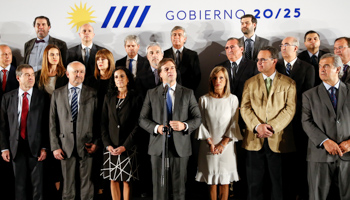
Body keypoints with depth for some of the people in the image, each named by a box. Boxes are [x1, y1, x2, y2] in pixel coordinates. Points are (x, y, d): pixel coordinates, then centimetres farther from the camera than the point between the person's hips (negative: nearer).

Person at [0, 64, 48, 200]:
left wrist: (44, 147, -7)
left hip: (35, 146, -1)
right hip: (16, 146, 1)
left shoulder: (42, 97, 0)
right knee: (19, 183, 10)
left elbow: (46, 124, -1)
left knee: (37, 183, 5)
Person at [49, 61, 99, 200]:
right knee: (67, 183, 7)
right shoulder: (57, 94, 7)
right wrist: (55, 146, -1)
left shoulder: (92, 94, 5)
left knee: (86, 182, 6)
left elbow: (98, 120, 4)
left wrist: (96, 142, -4)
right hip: (65, 146, 1)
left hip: (86, 145, -1)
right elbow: (52, 122, 5)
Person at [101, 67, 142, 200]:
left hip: (128, 147, -2)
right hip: (111, 147, 3)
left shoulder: (136, 98, 0)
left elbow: (137, 125, -4)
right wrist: (107, 144, -5)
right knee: (113, 180, 7)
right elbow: (103, 122, 7)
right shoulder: (109, 97, 9)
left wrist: (125, 146, -11)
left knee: (127, 180, 2)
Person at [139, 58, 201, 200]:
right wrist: (156, 128, -13)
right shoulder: (151, 93, 7)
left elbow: (197, 119, 5)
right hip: (158, 146, 0)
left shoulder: (188, 93, 7)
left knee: (179, 187, 6)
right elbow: (142, 119, 6)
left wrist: (184, 125, -15)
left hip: (180, 146, 0)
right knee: (158, 187, 6)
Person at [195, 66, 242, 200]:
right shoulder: (204, 99, 0)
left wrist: (222, 144, -7)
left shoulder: (233, 99, 0)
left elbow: (234, 124, 0)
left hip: (226, 145, 0)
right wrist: (211, 143, -8)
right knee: (211, 181, 6)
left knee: (224, 181, 4)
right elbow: (201, 123, 1)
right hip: (209, 146, 1)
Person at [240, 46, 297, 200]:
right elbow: (245, 108, 2)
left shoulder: (288, 83, 6)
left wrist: (272, 127, -15)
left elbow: (290, 109, -4)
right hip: (255, 140, 2)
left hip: (279, 140, -1)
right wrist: (257, 126, -13)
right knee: (254, 183, 7)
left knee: (279, 183, 5)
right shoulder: (250, 83, 12)